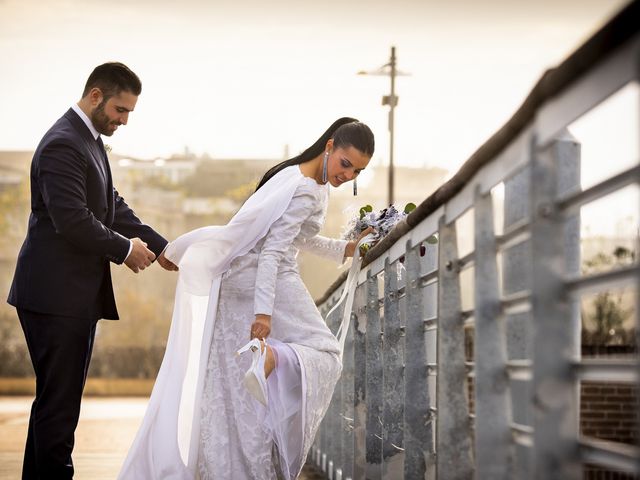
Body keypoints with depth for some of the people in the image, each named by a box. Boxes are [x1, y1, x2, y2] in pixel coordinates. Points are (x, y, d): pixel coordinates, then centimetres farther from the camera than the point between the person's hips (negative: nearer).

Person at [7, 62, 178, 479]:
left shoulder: (90, 141, 16)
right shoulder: (63, 144, -16)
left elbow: (114, 208, 17)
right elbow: (73, 221, -23)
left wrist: (161, 247, 6)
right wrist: (125, 249, -10)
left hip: (77, 296, 10)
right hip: (56, 294, -10)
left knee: (57, 400, 15)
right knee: (59, 402, -5)